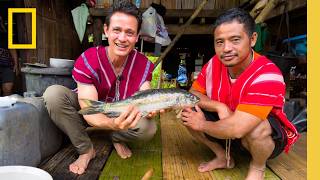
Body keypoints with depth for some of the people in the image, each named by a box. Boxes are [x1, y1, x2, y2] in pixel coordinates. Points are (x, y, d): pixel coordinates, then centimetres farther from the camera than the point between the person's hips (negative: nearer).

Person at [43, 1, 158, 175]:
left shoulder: (144, 64, -19)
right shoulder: (87, 61, -26)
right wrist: (112, 123, -55)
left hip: (123, 115, 1)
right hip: (91, 114, 0)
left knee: (148, 128, -29)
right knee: (53, 93, -28)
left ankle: (117, 138, 7)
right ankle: (86, 149, -8)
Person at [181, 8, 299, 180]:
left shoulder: (267, 76, -33)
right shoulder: (214, 63, -14)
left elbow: (237, 129, -40)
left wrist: (202, 125, -22)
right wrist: (219, 106, -24)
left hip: (268, 137, -4)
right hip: (224, 129, 5)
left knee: (256, 128, -38)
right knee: (188, 112, -12)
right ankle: (223, 157, 9)